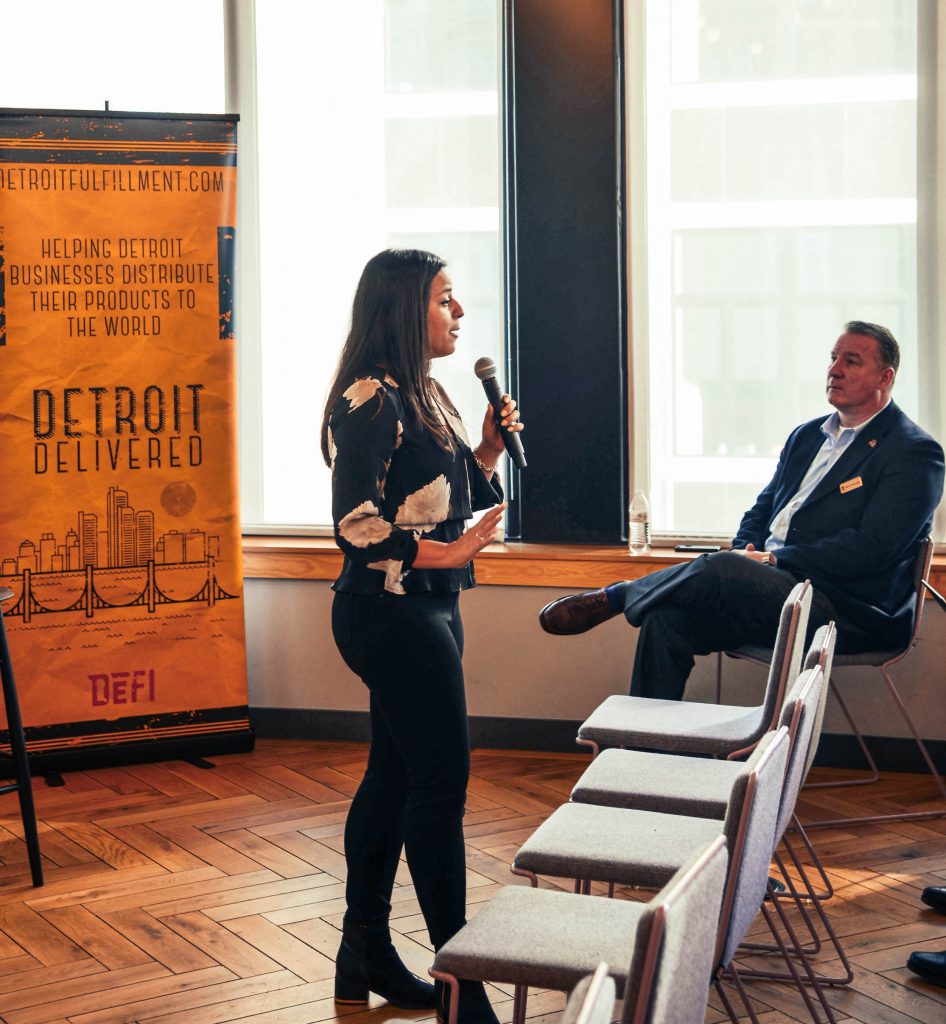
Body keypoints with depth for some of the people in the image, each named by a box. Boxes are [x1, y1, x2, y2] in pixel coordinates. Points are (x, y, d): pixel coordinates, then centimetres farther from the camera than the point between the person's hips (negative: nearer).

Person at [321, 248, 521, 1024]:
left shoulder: (425, 395, 15)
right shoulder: (372, 400, -15)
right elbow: (355, 521, -20)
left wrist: (488, 450, 5)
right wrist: (443, 554, -23)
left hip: (427, 607, 10)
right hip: (391, 608, -10)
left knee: (395, 774, 14)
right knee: (441, 779, -7)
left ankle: (365, 958, 25)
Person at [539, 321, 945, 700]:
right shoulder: (806, 435, 22)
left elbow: (872, 549, -15)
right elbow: (761, 511, 24)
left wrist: (774, 559, -15)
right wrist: (745, 555, 0)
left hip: (850, 613, -7)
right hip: (774, 589, 7)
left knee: (721, 569, -31)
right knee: (667, 619, -17)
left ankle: (614, 597, -9)